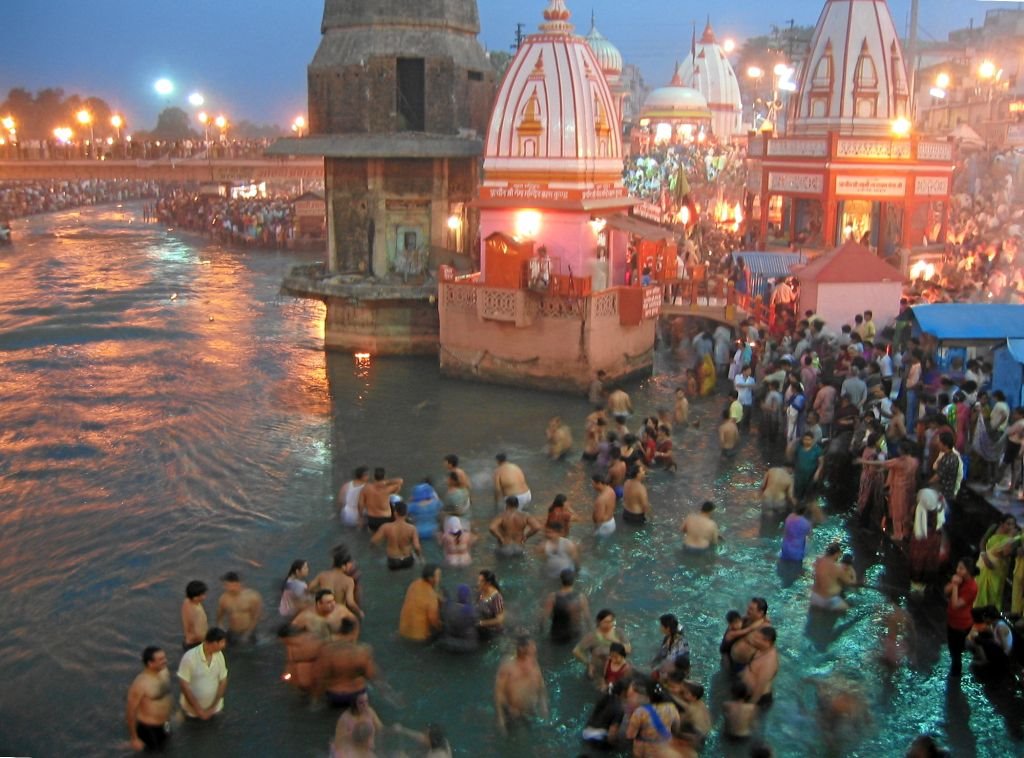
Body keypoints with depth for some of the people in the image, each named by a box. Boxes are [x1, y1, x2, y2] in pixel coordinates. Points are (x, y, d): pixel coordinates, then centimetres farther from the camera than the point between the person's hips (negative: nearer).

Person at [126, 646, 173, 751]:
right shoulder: (140, 684, -30)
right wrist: (133, 738, -16)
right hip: (148, 728, -8)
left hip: (164, 724, 8)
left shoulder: (164, 672, -6)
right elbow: (130, 711, -22)